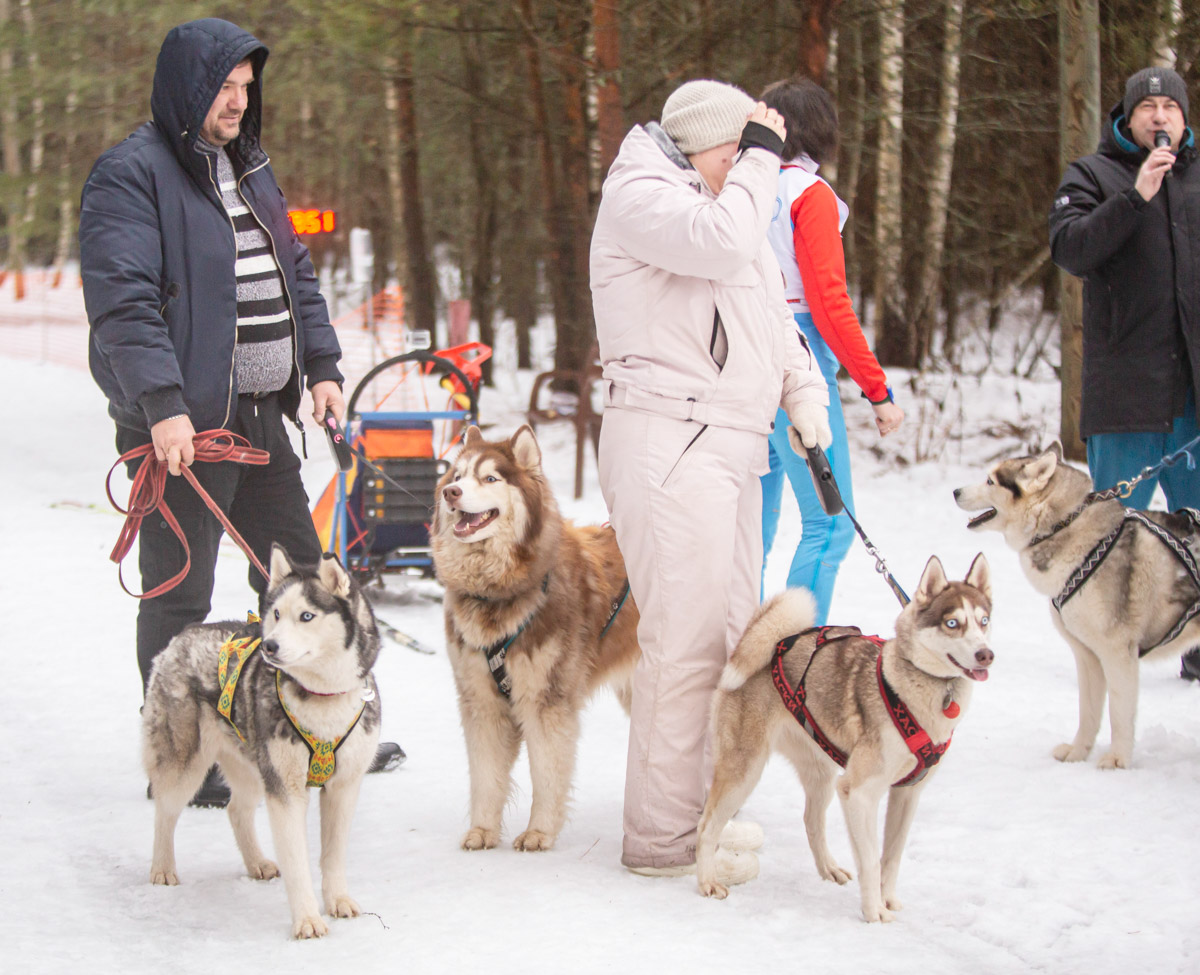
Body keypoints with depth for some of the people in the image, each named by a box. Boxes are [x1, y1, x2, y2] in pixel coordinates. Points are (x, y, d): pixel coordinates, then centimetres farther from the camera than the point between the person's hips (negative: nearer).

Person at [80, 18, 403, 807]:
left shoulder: (250, 169, 17)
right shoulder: (132, 175, -10)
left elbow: (297, 273, 23)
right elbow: (122, 299, -19)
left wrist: (321, 366, 13)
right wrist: (162, 403, -26)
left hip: (260, 415, 8)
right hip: (181, 423, -8)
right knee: (180, 594, 0)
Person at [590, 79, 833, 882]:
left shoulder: (730, 201, 24)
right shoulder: (640, 195, -5)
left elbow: (774, 311, 28)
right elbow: (721, 243, -23)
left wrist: (804, 395, 15)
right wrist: (760, 158, -10)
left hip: (732, 442, 10)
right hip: (670, 443, -10)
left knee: (732, 632, 13)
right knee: (687, 637, -12)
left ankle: (705, 808, 22)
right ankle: (662, 836, -8)